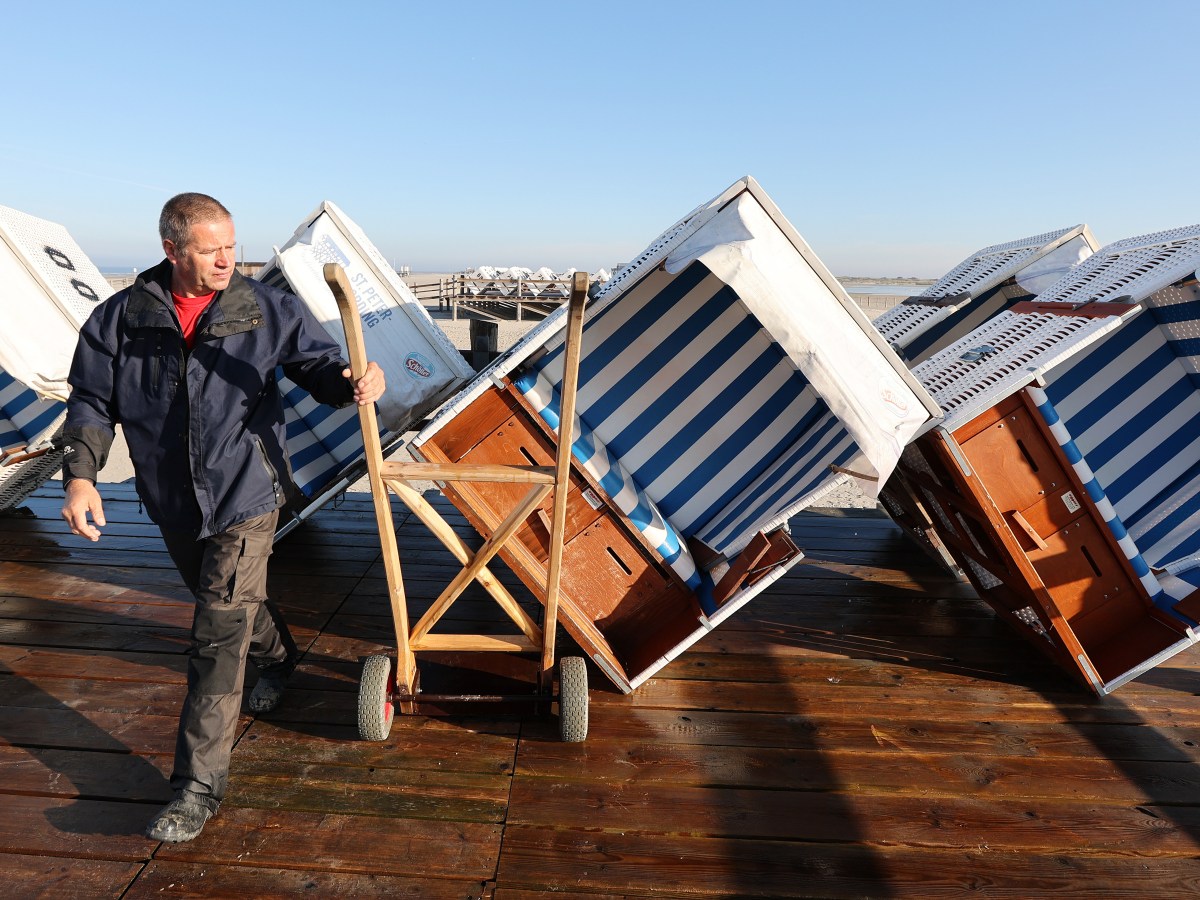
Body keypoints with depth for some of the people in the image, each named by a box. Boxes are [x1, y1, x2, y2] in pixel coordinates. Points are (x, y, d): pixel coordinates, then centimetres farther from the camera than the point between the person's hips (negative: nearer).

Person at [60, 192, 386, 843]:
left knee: (219, 638, -6)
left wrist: (355, 380, -28)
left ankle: (199, 785, 4)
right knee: (229, 605, 25)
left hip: (245, 497, -4)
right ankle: (278, 656, 58)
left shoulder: (265, 309, -7)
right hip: (173, 503, 4)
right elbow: (92, 400, 2)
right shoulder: (122, 317, -2)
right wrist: (81, 475, -11)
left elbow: (319, 364, -4)